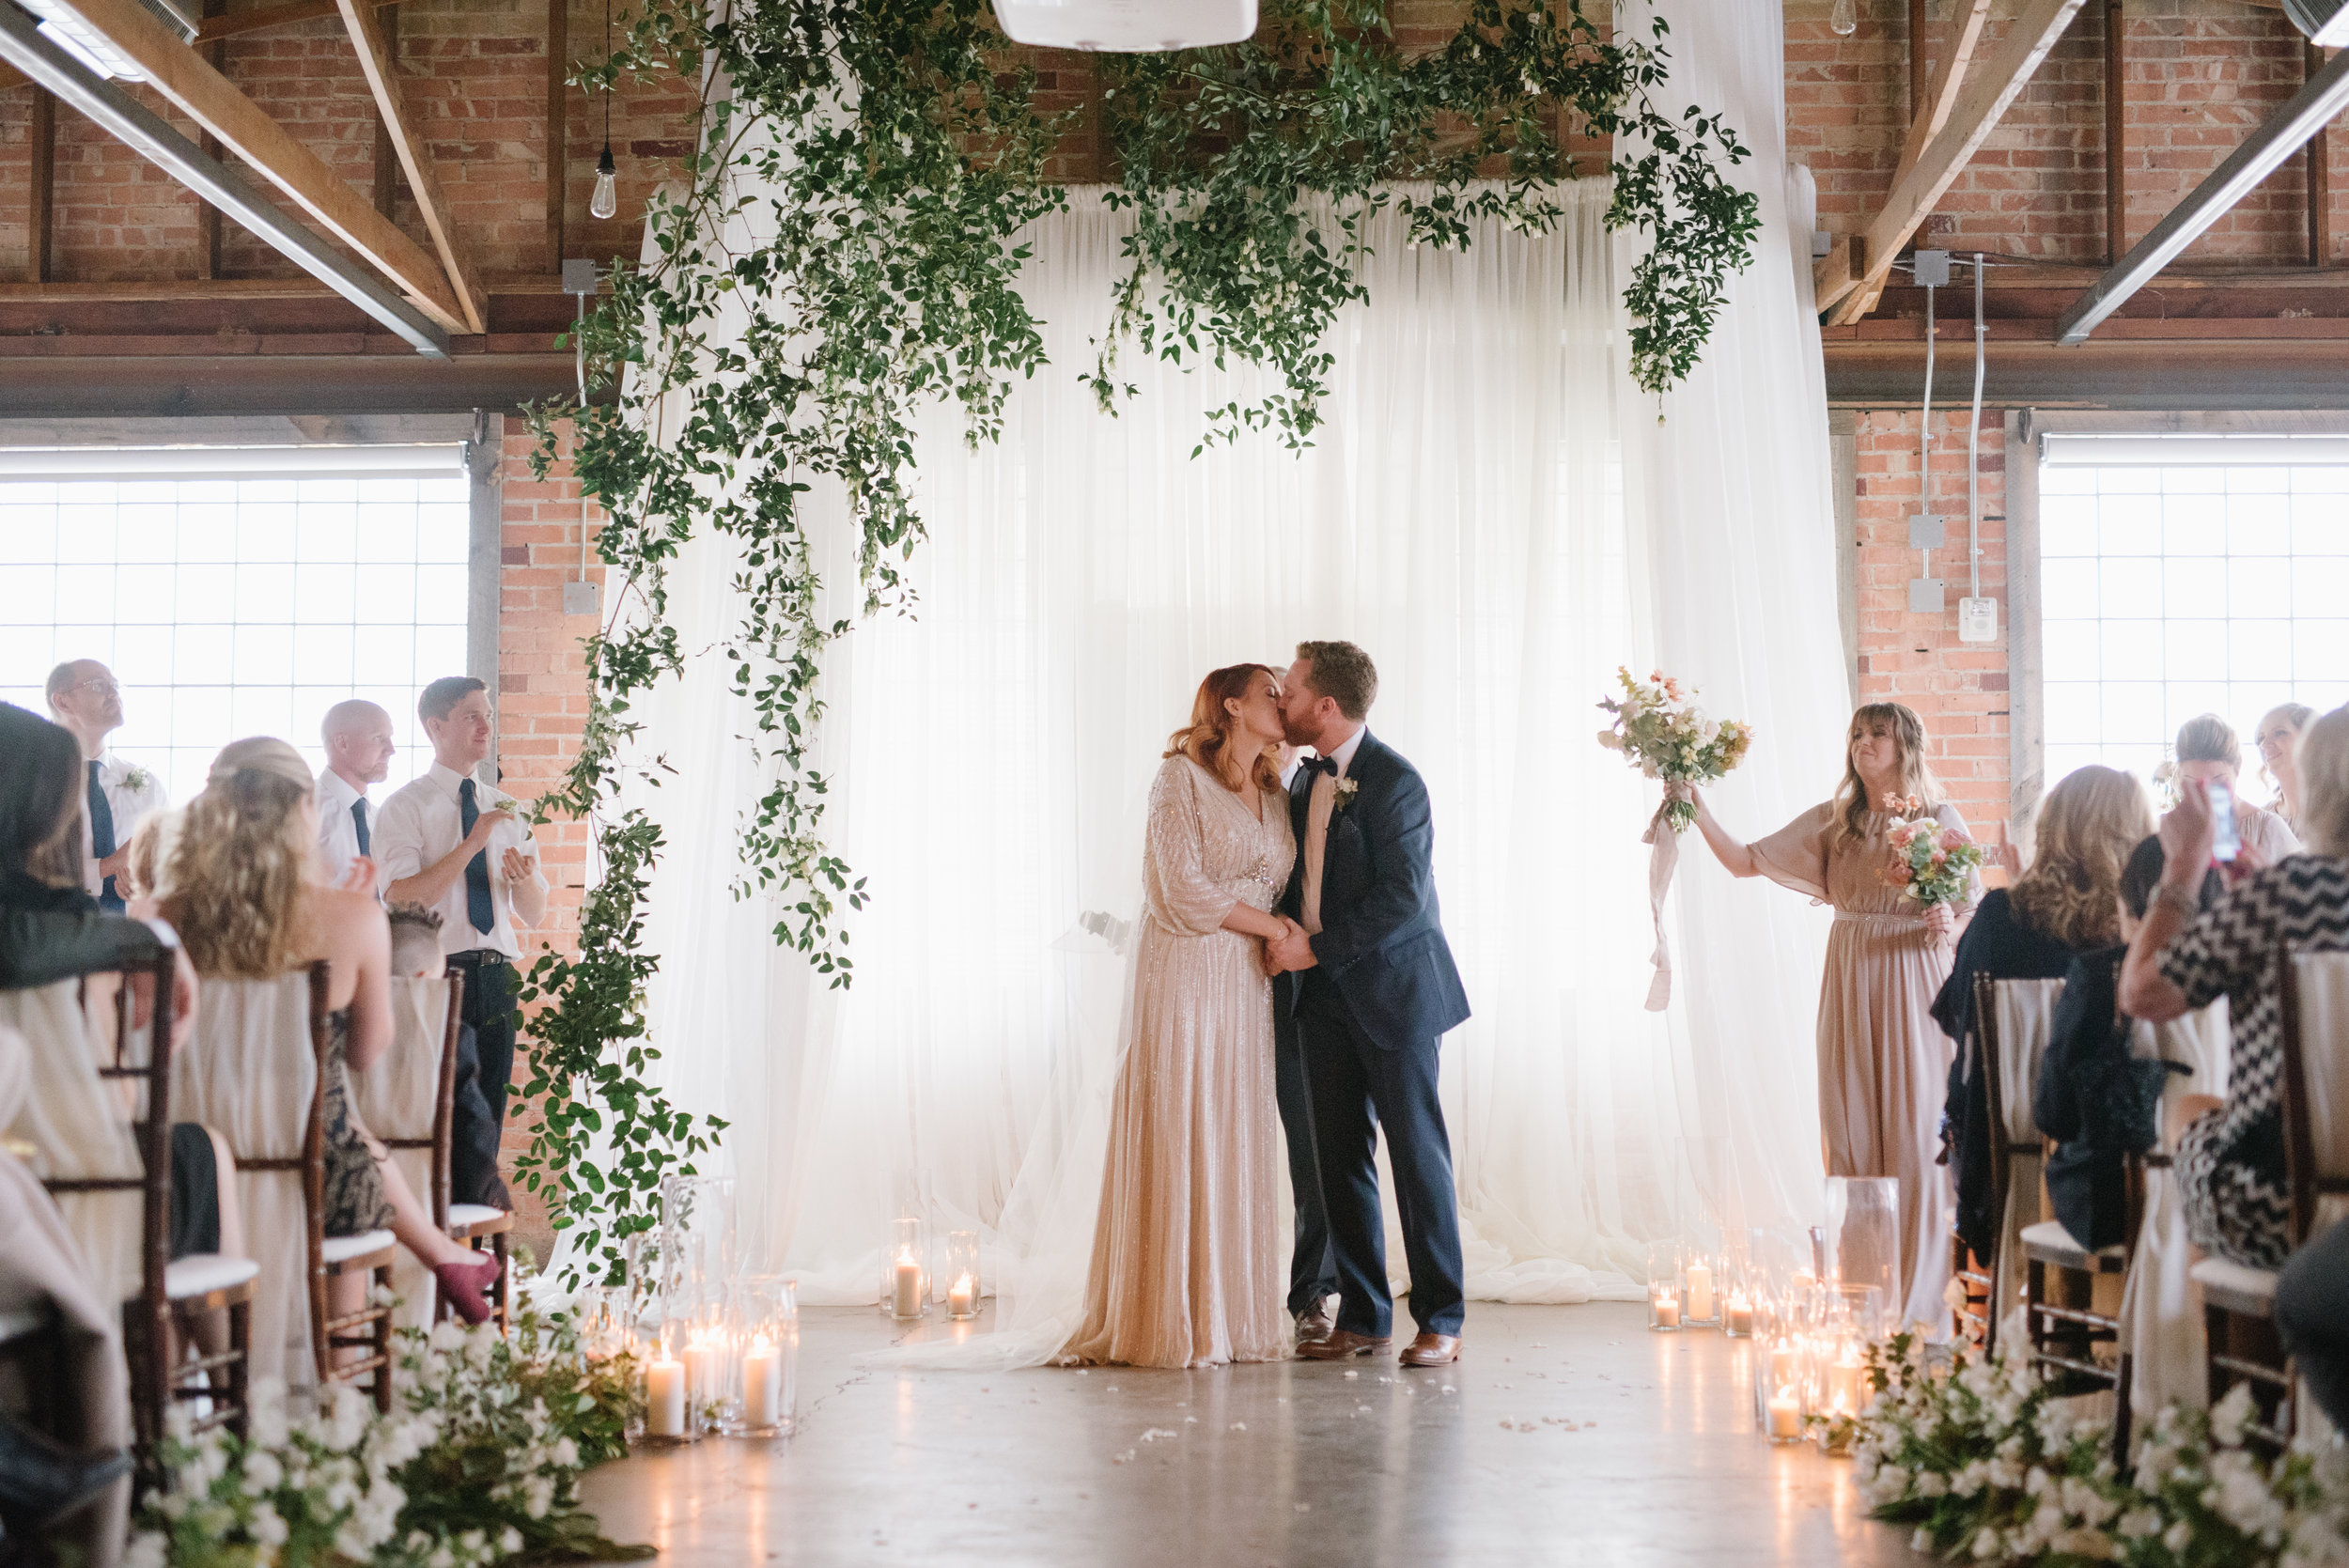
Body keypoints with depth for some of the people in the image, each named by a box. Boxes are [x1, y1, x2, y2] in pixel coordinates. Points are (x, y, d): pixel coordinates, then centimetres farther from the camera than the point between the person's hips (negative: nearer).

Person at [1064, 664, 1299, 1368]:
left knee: (1235, 1147, 6)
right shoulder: (1181, 778, -4)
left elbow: (1279, 889, 17)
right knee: (1178, 1143, -6)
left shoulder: (1273, 797, 17)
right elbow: (1186, 889, -12)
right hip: (1185, 975, -7)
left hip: (1247, 986, 7)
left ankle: (1232, 1318, 9)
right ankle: (1170, 1324, -2)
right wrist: (1275, 927, -7)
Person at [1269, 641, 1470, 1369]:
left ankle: (1441, 1320, 4)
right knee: (1339, 1157, 7)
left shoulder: (1395, 781, -14)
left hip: (1392, 990, -8)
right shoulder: (1306, 779, 11)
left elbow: (1403, 898, -20)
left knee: (1417, 1152, -2)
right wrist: (1287, 937, 6)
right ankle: (1363, 1317, 14)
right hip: (1324, 993, 8)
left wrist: (1317, 948, -18)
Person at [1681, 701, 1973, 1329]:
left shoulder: (1940, 819, 3)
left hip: (1912, 985, -3)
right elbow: (1746, 862, 7)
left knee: (1913, 1135, -5)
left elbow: (1977, 906, 4)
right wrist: (1699, 813, -5)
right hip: (1850, 983, 3)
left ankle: (1916, 1299, 2)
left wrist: (1949, 923, -18)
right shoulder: (1832, 821, 10)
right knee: (1852, 1134, 2)